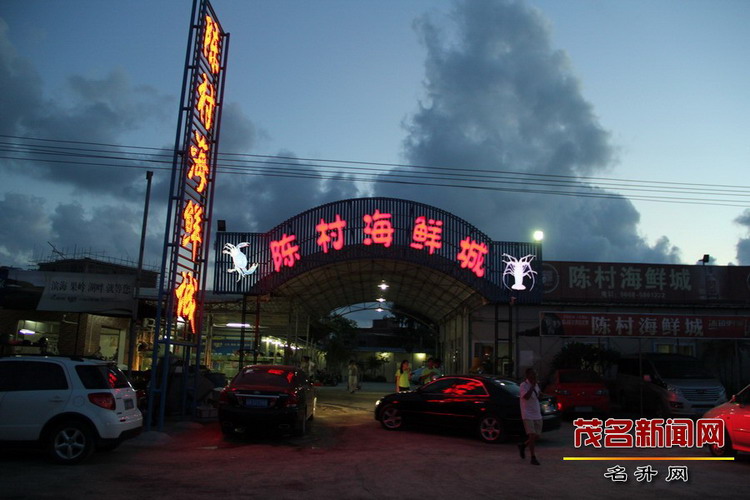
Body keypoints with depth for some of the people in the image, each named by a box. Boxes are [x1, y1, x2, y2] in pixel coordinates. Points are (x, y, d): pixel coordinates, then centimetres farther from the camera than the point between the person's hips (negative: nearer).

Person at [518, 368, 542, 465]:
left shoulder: (536, 385, 11)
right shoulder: (523, 385, -11)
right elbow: (526, 397, -27)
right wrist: (532, 386, -24)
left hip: (537, 415, 7)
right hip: (528, 415, -7)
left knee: (536, 437, 7)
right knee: (532, 435, -11)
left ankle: (522, 445, 32)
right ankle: (533, 458, 0)